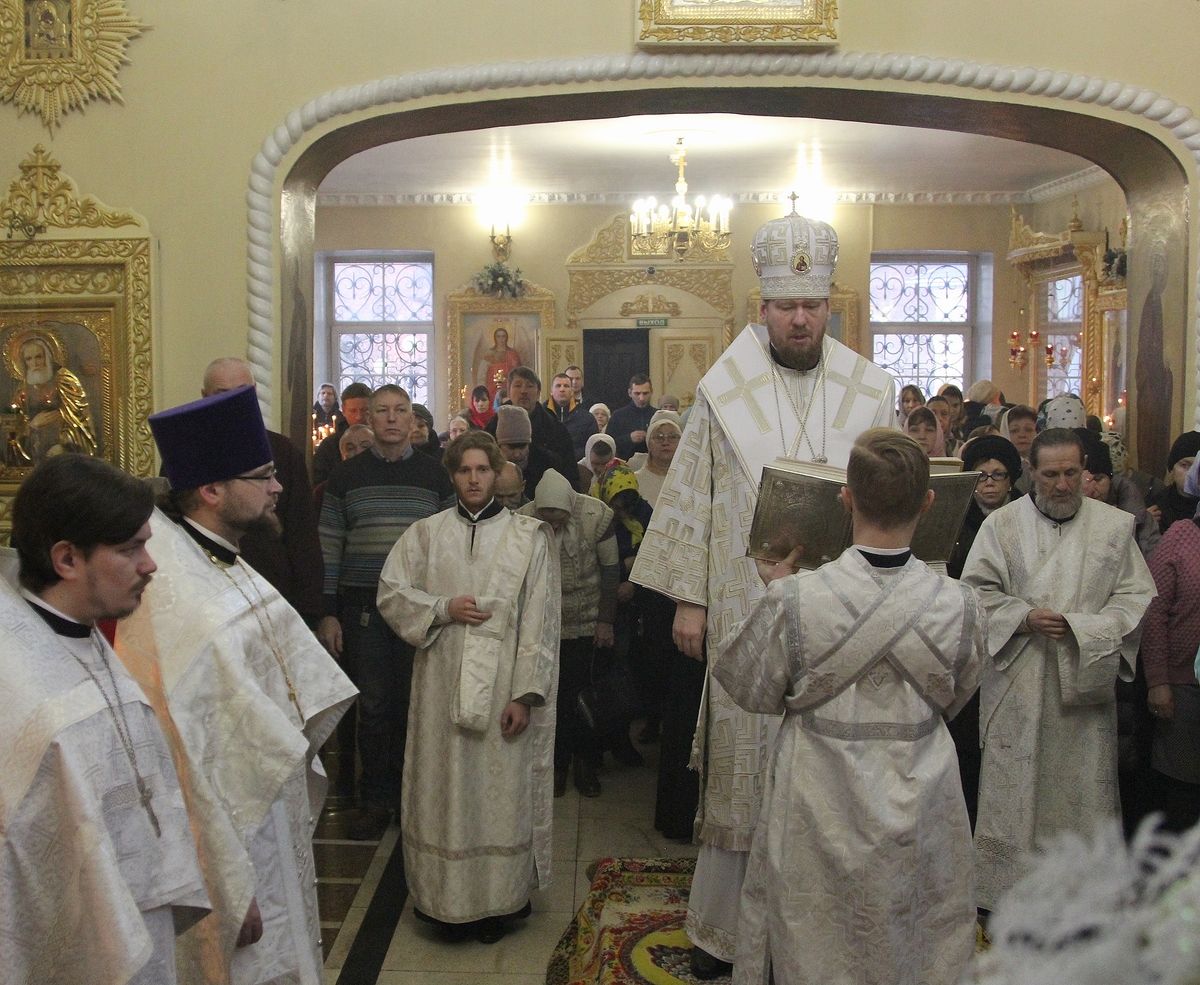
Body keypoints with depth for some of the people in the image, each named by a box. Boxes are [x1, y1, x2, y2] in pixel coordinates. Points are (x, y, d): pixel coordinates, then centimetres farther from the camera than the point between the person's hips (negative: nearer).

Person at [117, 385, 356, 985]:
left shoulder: (223, 563, 4)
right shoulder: (168, 601, -25)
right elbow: (180, 756, -25)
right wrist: (229, 890, -21)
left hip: (274, 811, 9)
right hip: (229, 834, -9)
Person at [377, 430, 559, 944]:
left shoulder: (529, 536, 0)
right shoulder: (425, 533, 7)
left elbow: (540, 621, -4)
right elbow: (391, 592, 6)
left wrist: (526, 694, -9)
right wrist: (444, 608, -9)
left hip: (503, 687, -2)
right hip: (442, 685, 2)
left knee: (501, 789, 3)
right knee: (444, 787, 7)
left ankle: (498, 900, 19)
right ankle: (447, 899, 22)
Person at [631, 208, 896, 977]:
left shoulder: (872, 393, 4)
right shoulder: (725, 392, -1)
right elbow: (691, 500, 0)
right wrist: (688, 599, -2)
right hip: (748, 613, -1)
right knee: (744, 763, 5)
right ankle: (722, 929, 21)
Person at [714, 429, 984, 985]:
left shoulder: (793, 601, -23)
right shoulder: (961, 607, -16)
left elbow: (751, 691, -6)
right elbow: (953, 700, 3)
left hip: (820, 815, -2)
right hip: (919, 825, 2)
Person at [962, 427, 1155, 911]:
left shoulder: (1115, 526, 2)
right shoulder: (1002, 524, 0)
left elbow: (1138, 597, 2)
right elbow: (977, 591, -1)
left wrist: (1080, 627, -13)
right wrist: (1024, 618, -16)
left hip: (1085, 685, 1)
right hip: (1017, 685, -1)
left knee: (1082, 791, 9)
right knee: (1012, 791, 5)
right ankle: (1004, 893, 18)